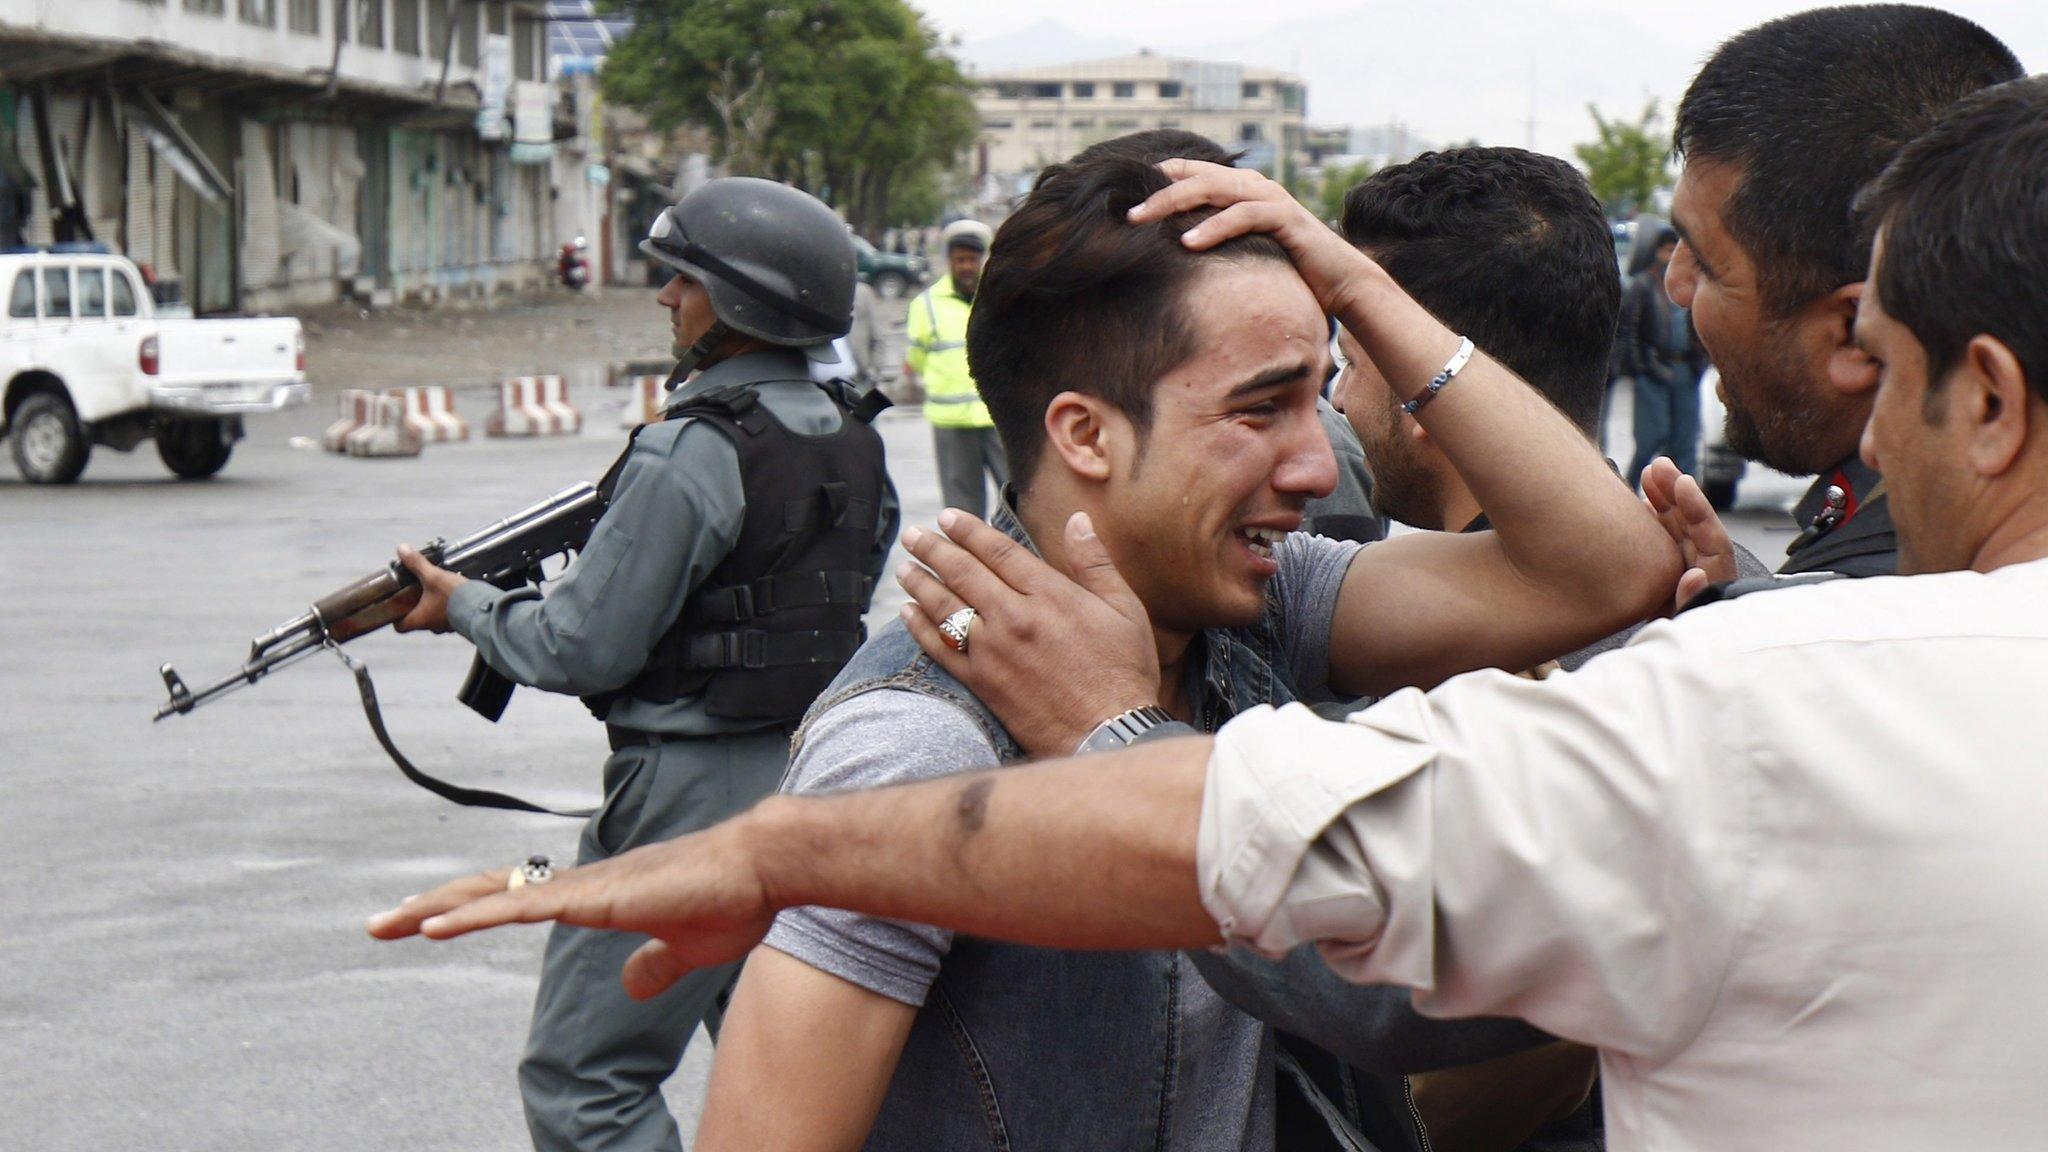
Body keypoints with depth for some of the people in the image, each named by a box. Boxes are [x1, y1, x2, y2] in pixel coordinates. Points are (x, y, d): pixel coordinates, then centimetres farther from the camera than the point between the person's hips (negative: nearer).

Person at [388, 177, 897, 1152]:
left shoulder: (690, 454, -17)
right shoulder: (852, 442, 7)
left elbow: (584, 649, -15)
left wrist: (463, 605, 2)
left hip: (696, 794, -9)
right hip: (820, 777, 9)